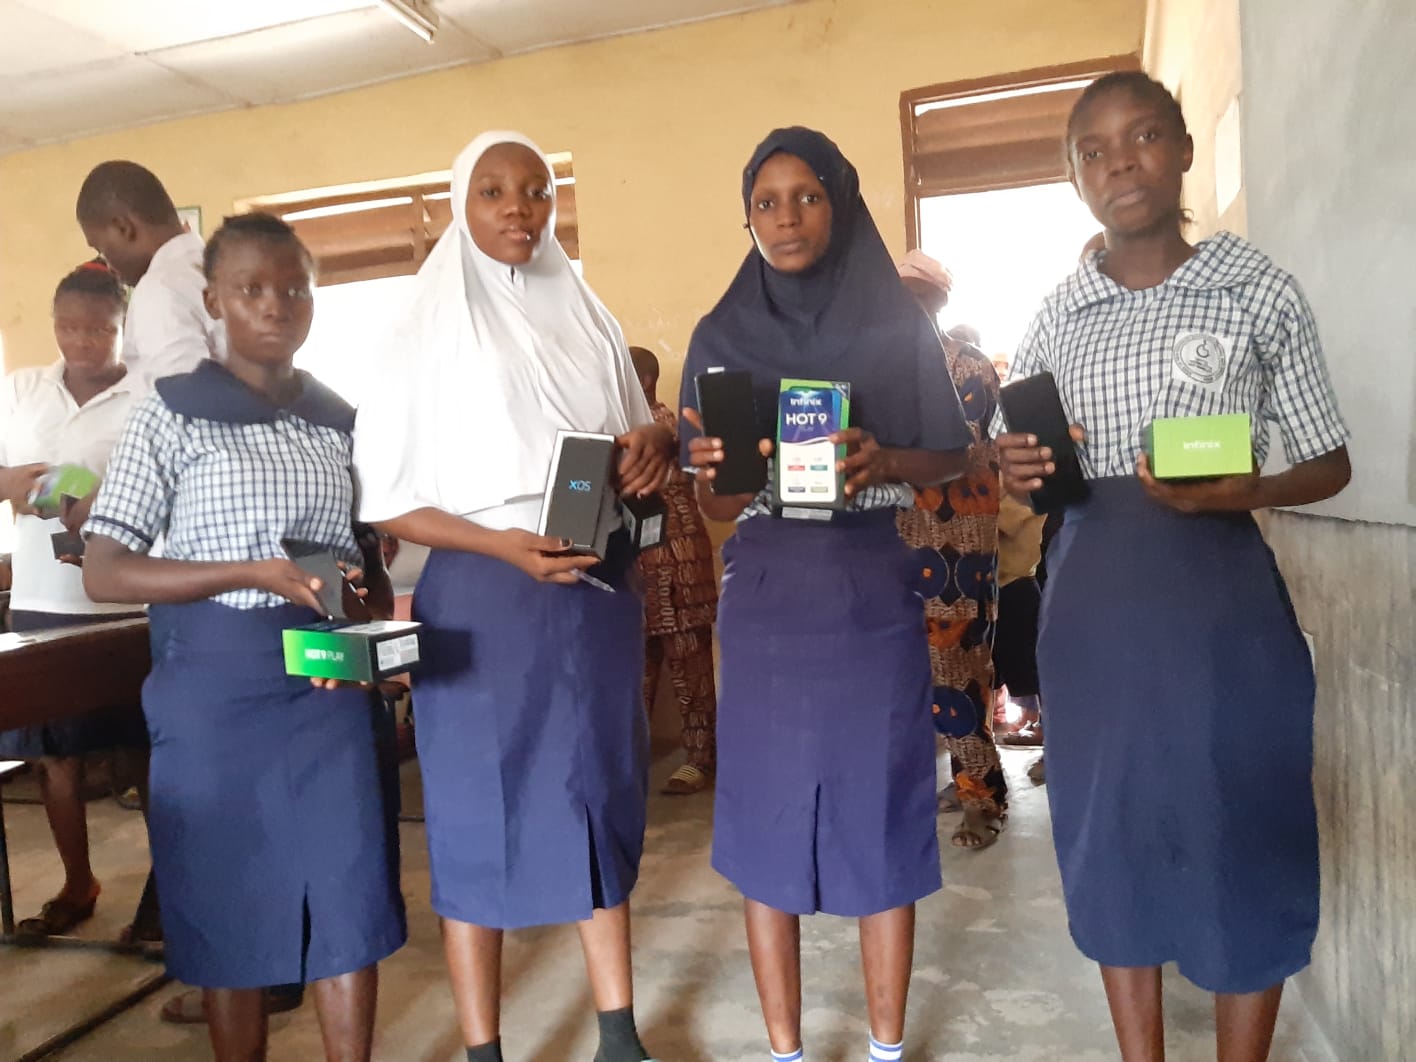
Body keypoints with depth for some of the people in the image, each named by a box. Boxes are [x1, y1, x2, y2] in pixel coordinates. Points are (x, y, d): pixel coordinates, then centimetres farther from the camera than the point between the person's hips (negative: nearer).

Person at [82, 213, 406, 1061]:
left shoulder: (342, 421, 9)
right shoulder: (173, 416, -2)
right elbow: (104, 574, -7)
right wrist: (254, 573, -19)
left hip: (329, 685, 3)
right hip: (215, 686, -2)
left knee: (351, 896, 4)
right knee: (228, 903, 9)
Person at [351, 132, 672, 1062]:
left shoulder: (588, 319, 10)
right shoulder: (430, 333, -1)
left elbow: (639, 444, 17)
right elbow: (383, 499, -5)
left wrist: (654, 447, -8)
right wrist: (505, 545, -18)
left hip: (598, 586, 4)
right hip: (482, 595, -4)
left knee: (601, 798, 10)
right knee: (480, 813, 4)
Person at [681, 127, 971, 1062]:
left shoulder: (900, 323, 4)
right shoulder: (721, 336, 5)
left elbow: (953, 457, 4)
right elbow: (714, 505, 4)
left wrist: (884, 464, -16)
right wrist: (717, 471, -20)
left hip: (873, 594, 0)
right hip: (767, 600, 1)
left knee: (880, 809, 5)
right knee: (765, 814, 4)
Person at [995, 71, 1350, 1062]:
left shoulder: (1258, 287, 1)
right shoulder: (1057, 319, 8)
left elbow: (1329, 463, 3)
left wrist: (1235, 491, -17)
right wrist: (1019, 474, -9)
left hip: (1222, 595, -2)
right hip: (1092, 605, 3)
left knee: (1242, 839, 5)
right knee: (1113, 837, 11)